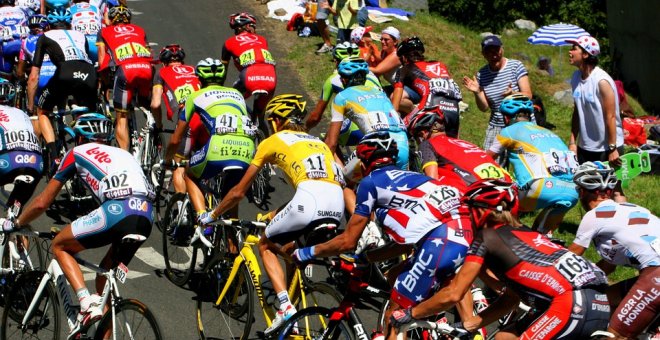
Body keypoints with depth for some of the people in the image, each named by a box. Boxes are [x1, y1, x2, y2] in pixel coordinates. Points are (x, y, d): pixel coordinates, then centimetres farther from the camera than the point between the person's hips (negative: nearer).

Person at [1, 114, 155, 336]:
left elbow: (42, 203, 24)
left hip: (116, 211, -5)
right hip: (147, 217, 6)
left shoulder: (77, 152, 22)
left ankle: (87, 302, -4)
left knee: (59, 246, 16)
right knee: (106, 275, 24)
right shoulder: (122, 153, 36)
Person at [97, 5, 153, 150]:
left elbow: (102, 62, 18)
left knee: (121, 119, 5)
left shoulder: (104, 32, 26)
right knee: (149, 108, 27)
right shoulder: (139, 30, 33)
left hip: (124, 69, -2)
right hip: (146, 68, 2)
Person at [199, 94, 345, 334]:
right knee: (289, 249, 28)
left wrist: (211, 216, 37)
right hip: (337, 206, 6)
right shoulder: (317, 142, 34)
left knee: (266, 246, 18)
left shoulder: (272, 142, 18)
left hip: (309, 203, -5)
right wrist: (275, 215, 52)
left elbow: (239, 192, 22)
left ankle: (286, 307, 0)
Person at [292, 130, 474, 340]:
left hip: (439, 243, -8)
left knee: (395, 315, 3)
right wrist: (363, 258, 41)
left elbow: (348, 242, 10)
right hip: (465, 236, 8)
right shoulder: (406, 177, 31)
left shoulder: (371, 182, 10)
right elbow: (405, 244, 33)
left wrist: (308, 253, 24)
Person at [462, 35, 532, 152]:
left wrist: (513, 94, -29)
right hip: (496, 127, 3)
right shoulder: (481, 75, 3)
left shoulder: (516, 66, -4)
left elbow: (528, 95, -9)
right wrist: (477, 93, -15)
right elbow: (484, 108, 4)